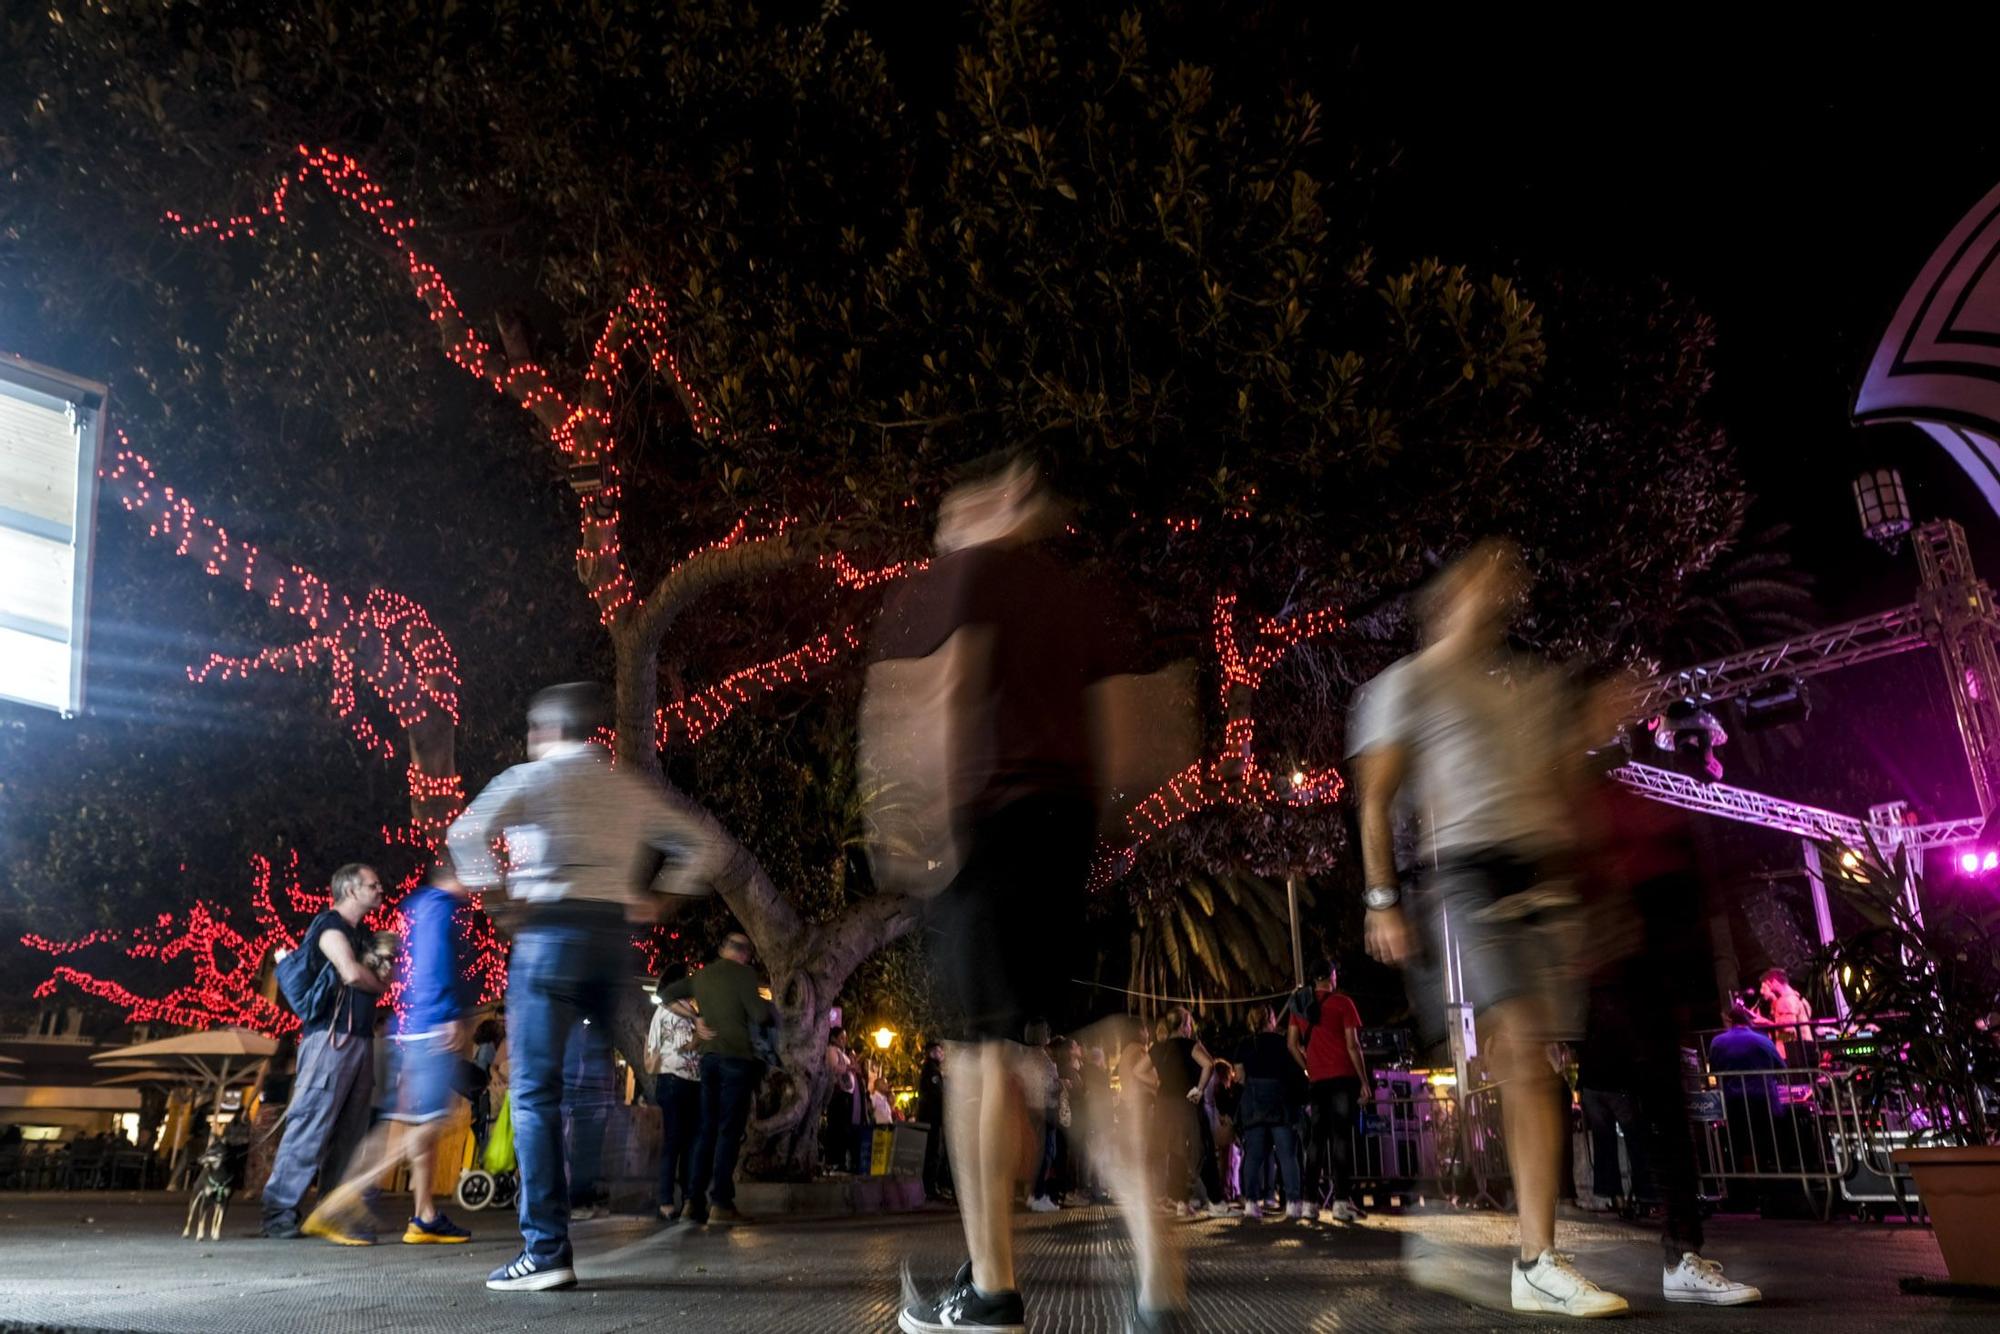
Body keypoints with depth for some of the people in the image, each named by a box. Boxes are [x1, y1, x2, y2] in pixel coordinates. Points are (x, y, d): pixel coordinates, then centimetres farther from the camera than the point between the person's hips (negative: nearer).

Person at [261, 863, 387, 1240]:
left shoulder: (363, 935, 23)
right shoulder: (330, 923, -4)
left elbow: (382, 976, 20)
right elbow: (352, 972, -16)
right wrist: (381, 985, 2)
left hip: (361, 1039, 9)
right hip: (332, 1037, -9)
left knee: (350, 1134, 7)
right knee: (311, 1126, -9)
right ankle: (279, 1212, -5)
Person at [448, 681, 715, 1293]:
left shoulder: (534, 777, 1)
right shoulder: (631, 788, 16)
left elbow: (466, 833, -12)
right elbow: (694, 844, 20)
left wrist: (497, 892, -2)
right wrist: (657, 898, 16)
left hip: (552, 930, -5)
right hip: (614, 935, 5)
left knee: (536, 1093, -4)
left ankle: (548, 1250, -8)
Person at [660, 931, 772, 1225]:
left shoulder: (702, 975, 13)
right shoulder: (744, 973, -7)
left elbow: (667, 995, 22)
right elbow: (760, 1015, -13)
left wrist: (695, 1017, 17)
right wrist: (772, 1005, 8)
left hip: (709, 1056, 6)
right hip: (737, 1057, -6)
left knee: (708, 1129, 10)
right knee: (730, 1130, -5)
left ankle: (695, 1201, 7)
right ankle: (720, 1202, -9)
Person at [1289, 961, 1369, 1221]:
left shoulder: (1301, 1006, 12)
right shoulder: (1343, 1002, -3)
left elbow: (1292, 1043, 10)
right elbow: (1352, 1045, -7)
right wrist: (1364, 1080, -2)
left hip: (1316, 1081, 4)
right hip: (1343, 1078, -4)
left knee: (1316, 1139, 8)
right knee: (1341, 1136, -7)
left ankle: (1311, 1200, 6)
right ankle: (1341, 1199, -14)